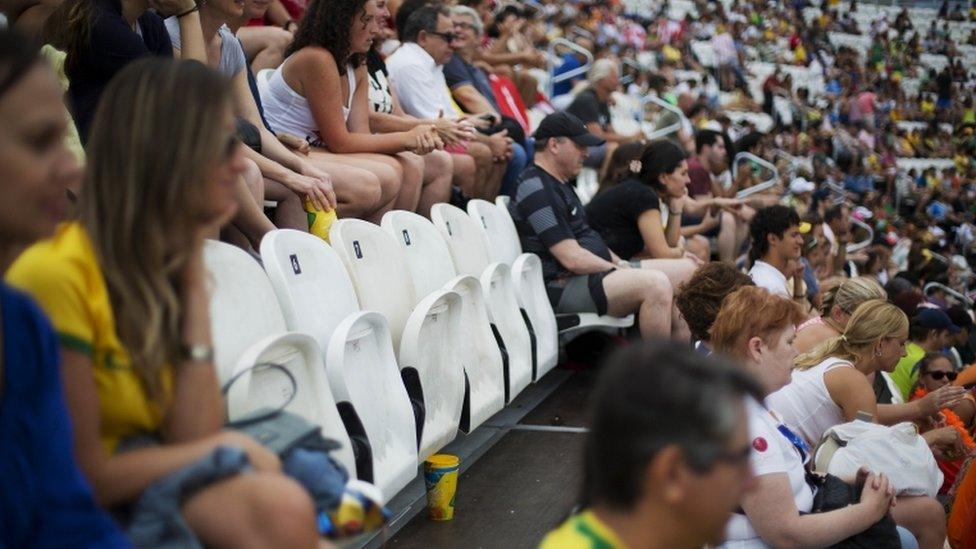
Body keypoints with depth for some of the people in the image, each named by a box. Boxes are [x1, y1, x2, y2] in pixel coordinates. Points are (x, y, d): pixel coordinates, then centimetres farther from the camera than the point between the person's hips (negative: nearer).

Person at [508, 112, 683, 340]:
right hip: (563, 287, -11)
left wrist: (620, 264, 9)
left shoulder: (559, 184, 20)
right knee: (656, 283, -26)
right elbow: (573, 258, -20)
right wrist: (618, 270, -8)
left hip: (589, 274, 11)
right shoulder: (537, 191, -15)